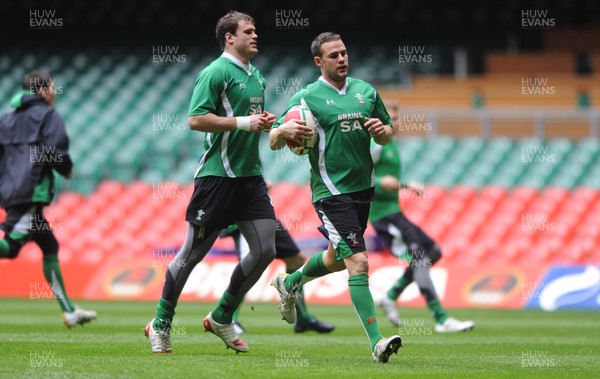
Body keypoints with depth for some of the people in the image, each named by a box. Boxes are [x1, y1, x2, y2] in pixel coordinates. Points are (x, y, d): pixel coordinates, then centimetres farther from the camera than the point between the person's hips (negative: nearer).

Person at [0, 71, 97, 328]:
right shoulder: (48, 115, -1)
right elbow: (55, 152, -13)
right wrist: (68, 170, 5)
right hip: (32, 191, -8)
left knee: (49, 246, 14)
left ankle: (69, 311, 16)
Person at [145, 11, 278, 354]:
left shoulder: (257, 76, 17)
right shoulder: (216, 72, -10)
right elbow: (196, 119, -18)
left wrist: (263, 123, 8)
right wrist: (244, 122, -20)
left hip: (250, 176, 8)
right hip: (217, 175, -8)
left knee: (265, 250, -1)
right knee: (193, 252, -2)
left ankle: (222, 318, 14)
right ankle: (161, 325, 13)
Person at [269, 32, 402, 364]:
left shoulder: (366, 91, 10)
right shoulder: (306, 97, -5)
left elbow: (386, 136, 18)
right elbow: (273, 143, -3)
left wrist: (382, 130, -6)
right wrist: (284, 131, -26)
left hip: (362, 188, 7)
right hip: (331, 193, -7)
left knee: (337, 258, 23)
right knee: (358, 262, -16)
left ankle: (289, 283, 51)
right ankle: (377, 342, -16)